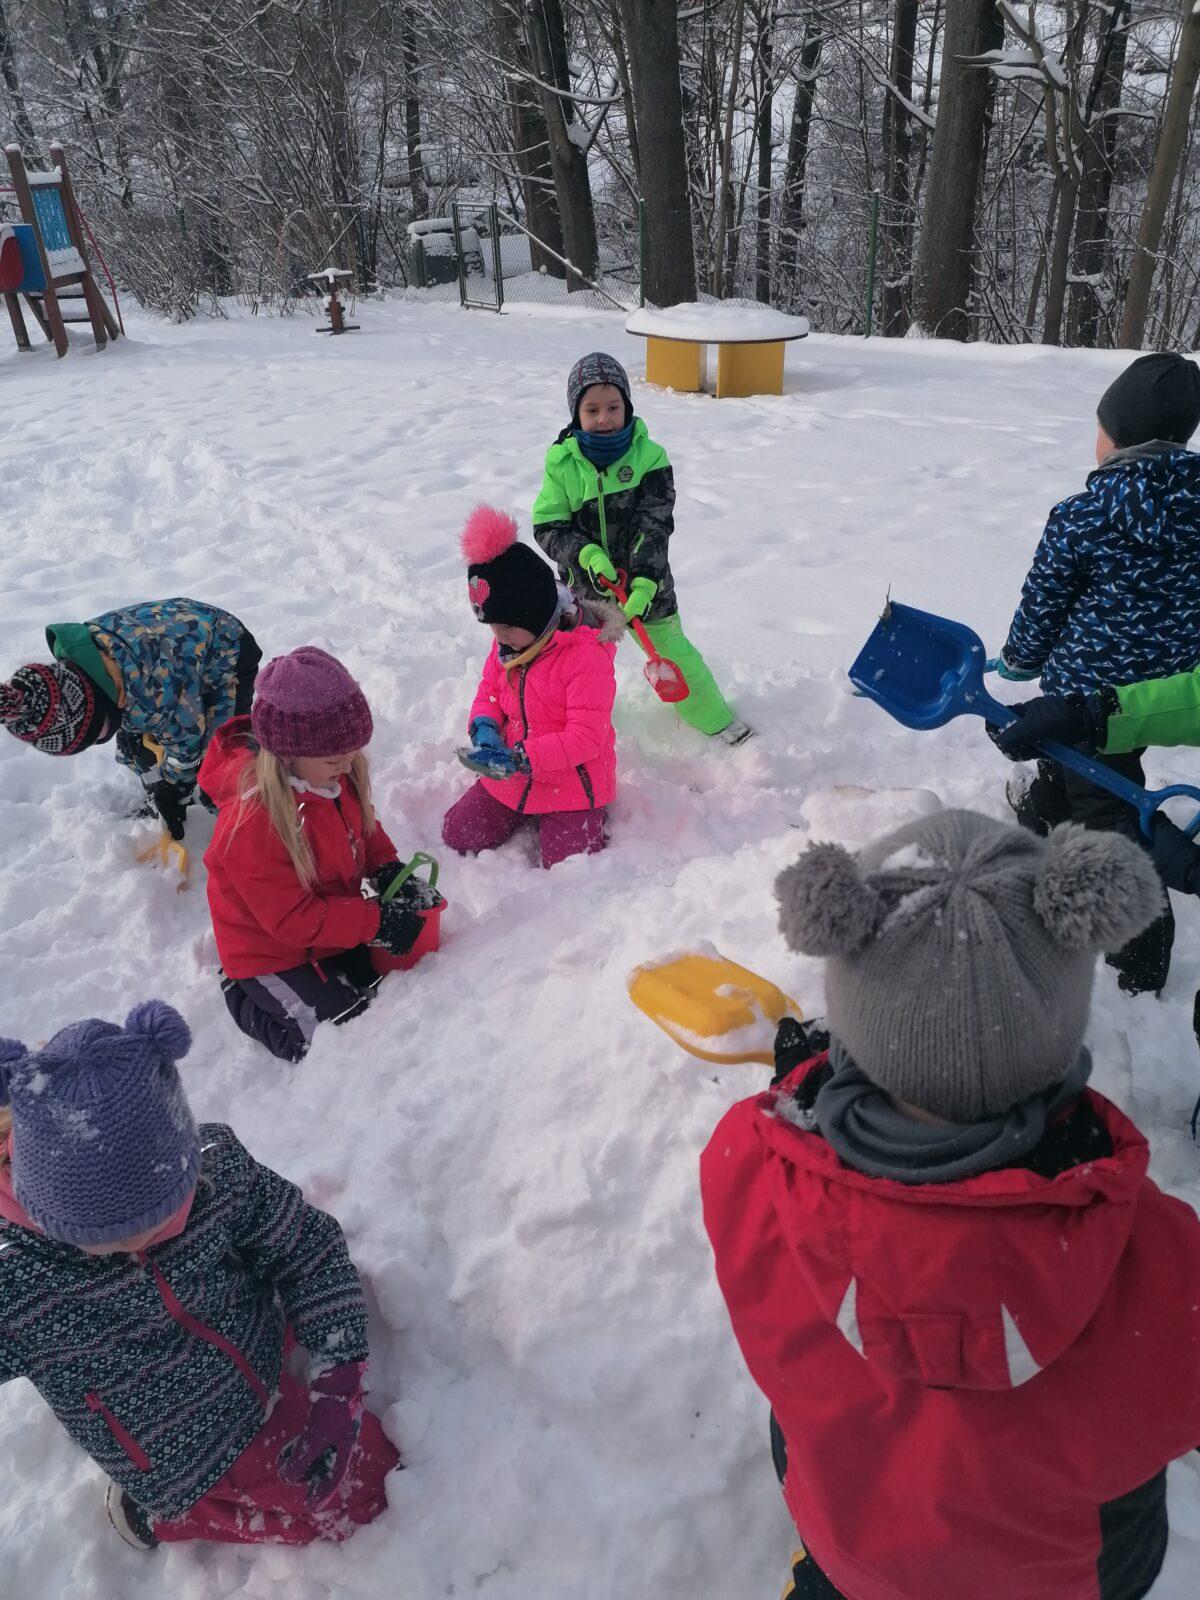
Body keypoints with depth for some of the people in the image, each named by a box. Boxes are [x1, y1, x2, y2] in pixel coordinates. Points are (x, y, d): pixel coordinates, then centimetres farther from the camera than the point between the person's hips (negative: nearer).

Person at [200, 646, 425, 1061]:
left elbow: (362, 824, 8)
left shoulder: (331, 773, -12)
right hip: (272, 954, -7)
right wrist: (375, 922, -29)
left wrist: (388, 868, -11)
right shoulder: (251, 822, -35)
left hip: (330, 920, 7)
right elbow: (292, 920, -29)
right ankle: (244, 996, 11)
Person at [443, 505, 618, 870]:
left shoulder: (587, 655, -26)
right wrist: (484, 730, -16)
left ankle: (594, 815, 21)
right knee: (457, 836, 7)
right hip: (511, 775, 7)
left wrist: (520, 758, -32)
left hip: (572, 782, -6)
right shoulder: (505, 645, -3)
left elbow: (586, 737, -27)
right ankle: (529, 814, 28)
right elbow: (488, 693, 9)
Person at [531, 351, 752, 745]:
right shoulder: (562, 461, -7)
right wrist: (586, 555, -25)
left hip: (645, 583, -1)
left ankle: (714, 717, 32)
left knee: (673, 652, 11)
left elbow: (655, 525, -15)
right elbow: (547, 526, -8)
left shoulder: (649, 456, -11)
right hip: (585, 585, 1)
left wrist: (644, 581, -28)